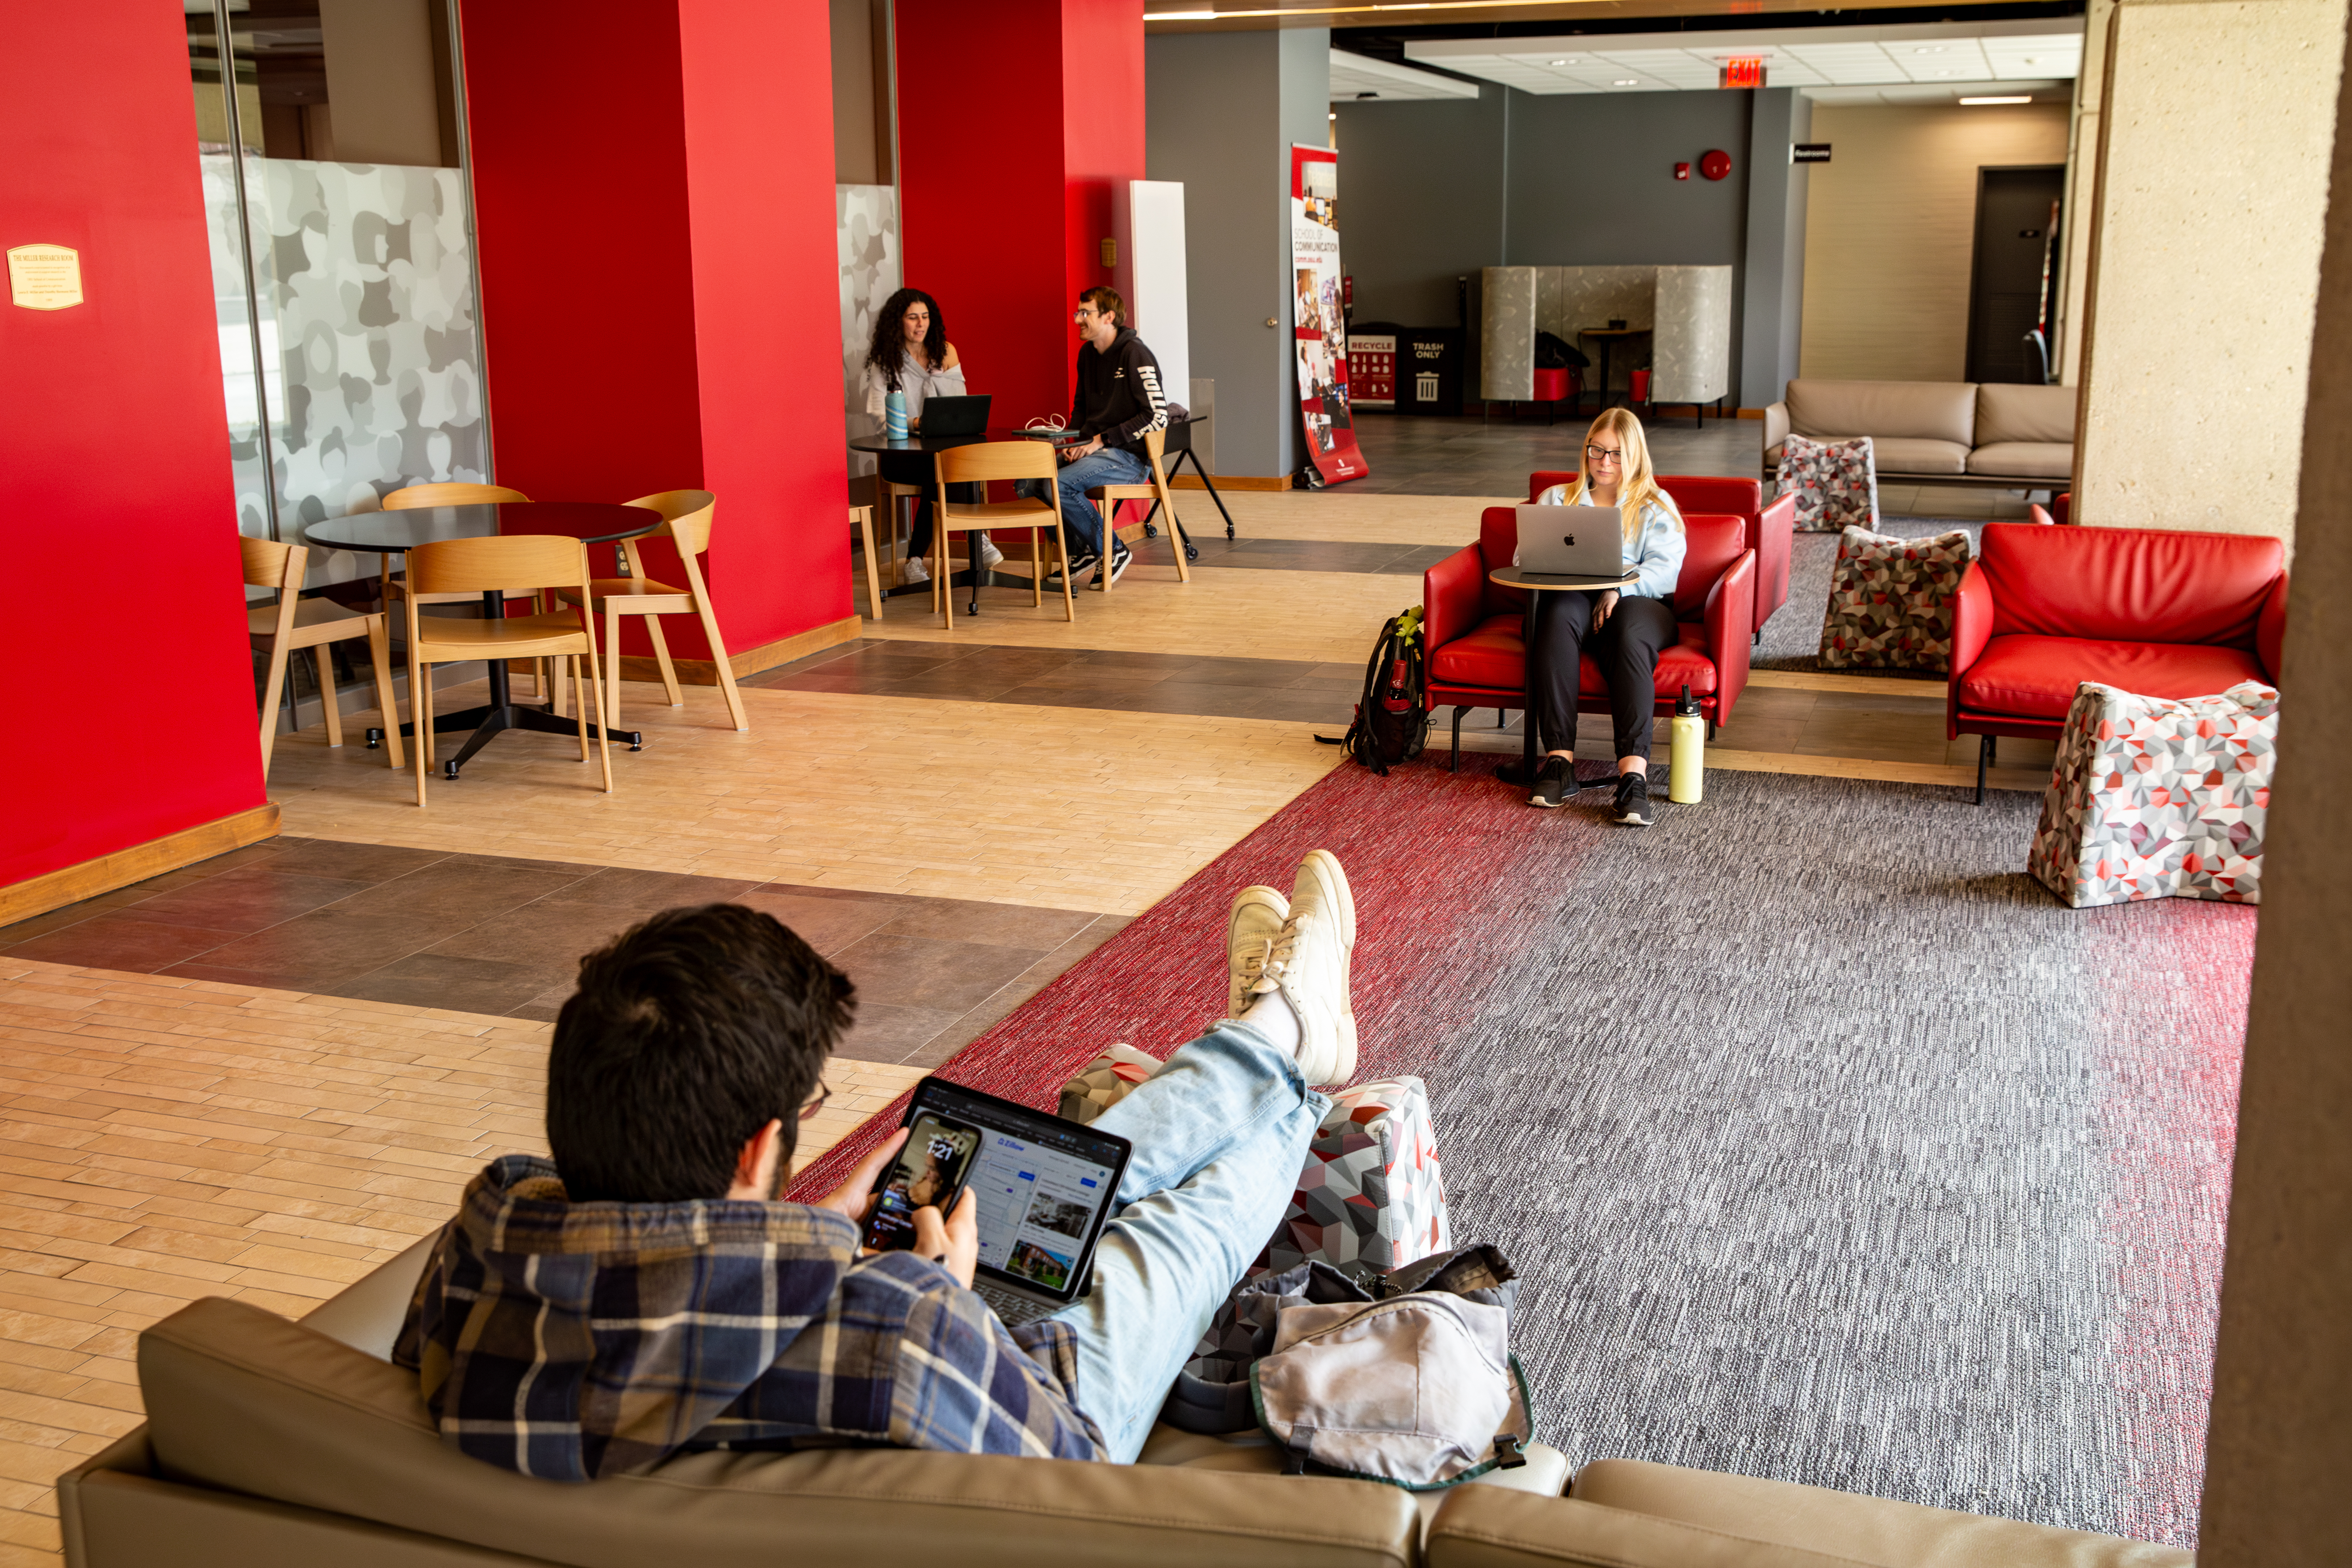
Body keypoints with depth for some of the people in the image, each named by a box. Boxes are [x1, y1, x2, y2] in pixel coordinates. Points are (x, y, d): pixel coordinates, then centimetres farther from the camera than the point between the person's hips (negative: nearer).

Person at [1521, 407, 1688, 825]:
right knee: (1558, 616, -37)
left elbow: (1664, 569, 1)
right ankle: (1559, 759, -43)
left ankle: (1633, 771, -50)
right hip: (1570, 598, 1)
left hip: (1638, 602, -1)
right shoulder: (1556, 500, 26)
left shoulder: (1657, 507, 18)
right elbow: (1525, 556, 14)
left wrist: (1620, 589, -18)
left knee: (1630, 636, -38)